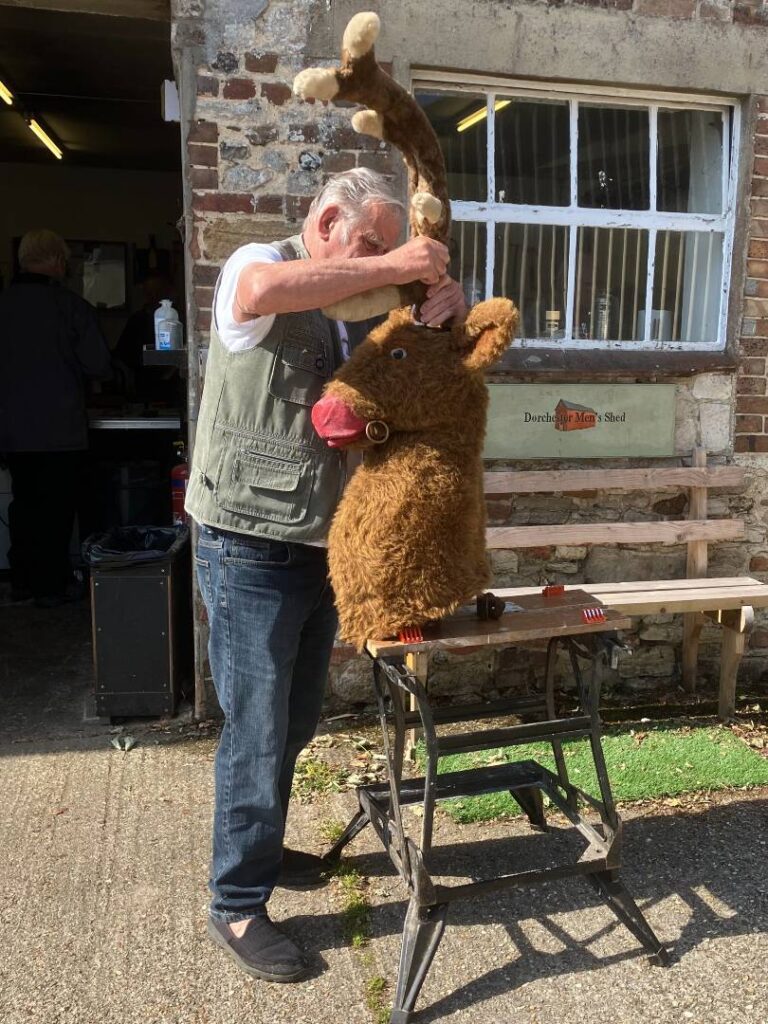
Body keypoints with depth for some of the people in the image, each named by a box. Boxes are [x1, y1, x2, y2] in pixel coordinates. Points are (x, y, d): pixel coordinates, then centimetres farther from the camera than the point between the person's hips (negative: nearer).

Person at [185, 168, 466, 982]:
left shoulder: (354, 305, 12)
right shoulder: (254, 268, -9)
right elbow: (264, 289, -35)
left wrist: (444, 296, -8)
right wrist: (389, 267, -26)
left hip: (318, 546, 8)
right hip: (248, 549, -8)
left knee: (295, 722, 19)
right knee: (257, 731, 1)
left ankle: (259, 848, 41)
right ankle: (236, 906, 19)